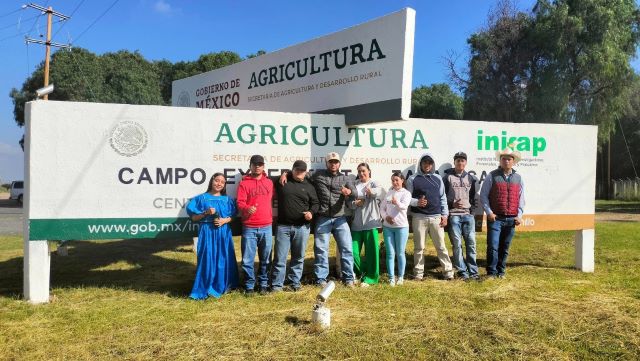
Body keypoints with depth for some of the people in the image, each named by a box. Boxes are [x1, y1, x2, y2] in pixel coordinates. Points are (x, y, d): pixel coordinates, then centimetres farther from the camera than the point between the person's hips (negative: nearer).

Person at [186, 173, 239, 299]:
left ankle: (222, 285, 21)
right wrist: (206, 213, -14)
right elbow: (193, 218, 1)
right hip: (207, 232, -3)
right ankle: (203, 290, 3)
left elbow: (233, 216, 8)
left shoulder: (227, 200, 10)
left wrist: (225, 220, -11)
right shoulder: (201, 198, 2)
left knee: (224, 258, 6)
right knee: (207, 259, -5)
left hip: (224, 232, 3)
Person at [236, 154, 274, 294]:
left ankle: (264, 284, 22)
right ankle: (249, 285, 13)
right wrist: (247, 208, -24)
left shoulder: (269, 182, 12)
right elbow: (240, 202, -7)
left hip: (266, 227, 3)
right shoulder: (244, 183, 2)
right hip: (249, 227, -2)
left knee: (265, 258, 10)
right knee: (247, 259, 0)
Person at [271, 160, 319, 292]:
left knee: (298, 257, 10)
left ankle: (295, 282, 23)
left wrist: (311, 212, -6)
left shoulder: (308, 186, 9)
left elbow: (315, 203, 12)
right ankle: (277, 284, 8)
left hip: (302, 227, 2)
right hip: (283, 226, -2)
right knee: (280, 257, 0)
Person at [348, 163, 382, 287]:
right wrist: (355, 203, -15)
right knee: (353, 251, 3)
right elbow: (349, 203, 8)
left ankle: (369, 278, 14)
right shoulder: (354, 185, 10)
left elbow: (379, 191, -24)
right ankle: (360, 272, 27)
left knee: (371, 251, 1)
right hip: (356, 223, 3)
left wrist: (371, 191, -48)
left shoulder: (373, 183, 1)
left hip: (371, 222, -3)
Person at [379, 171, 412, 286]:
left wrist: (397, 202, -45)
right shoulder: (388, 192, 8)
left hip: (401, 226, -3)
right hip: (387, 227, 3)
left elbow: (404, 206, -23)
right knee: (390, 253, 4)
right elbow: (382, 207, 9)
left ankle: (400, 277, 15)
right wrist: (385, 217, -10)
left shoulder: (406, 193, -4)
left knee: (400, 253, 3)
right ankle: (391, 278, 10)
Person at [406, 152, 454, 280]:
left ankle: (448, 271, 13)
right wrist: (416, 202, -18)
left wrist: (444, 215, 6)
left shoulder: (438, 178, 12)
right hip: (419, 217, -2)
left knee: (441, 246, 5)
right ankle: (418, 272, 13)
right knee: (419, 247, 4)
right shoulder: (413, 179, 3)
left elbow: (443, 198, 13)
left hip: (436, 217, 2)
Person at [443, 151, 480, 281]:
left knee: (471, 243, 0)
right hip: (453, 215, -3)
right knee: (457, 244, -3)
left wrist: (472, 208, 5)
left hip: (468, 214, 3)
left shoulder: (470, 178, 14)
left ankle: (473, 271, 8)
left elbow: (473, 196, 19)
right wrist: (452, 204, -11)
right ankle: (462, 271, 6)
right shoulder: (447, 177, 4)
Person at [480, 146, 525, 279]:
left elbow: (521, 198, 13)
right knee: (493, 247, -8)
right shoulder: (492, 176, 2)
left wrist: (519, 215, 2)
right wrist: (489, 212, -8)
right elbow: (483, 195, 0)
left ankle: (501, 271, 21)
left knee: (505, 248, 9)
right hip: (495, 218, -3)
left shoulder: (518, 178, 12)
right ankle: (491, 272, 2)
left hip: (511, 219, 3)